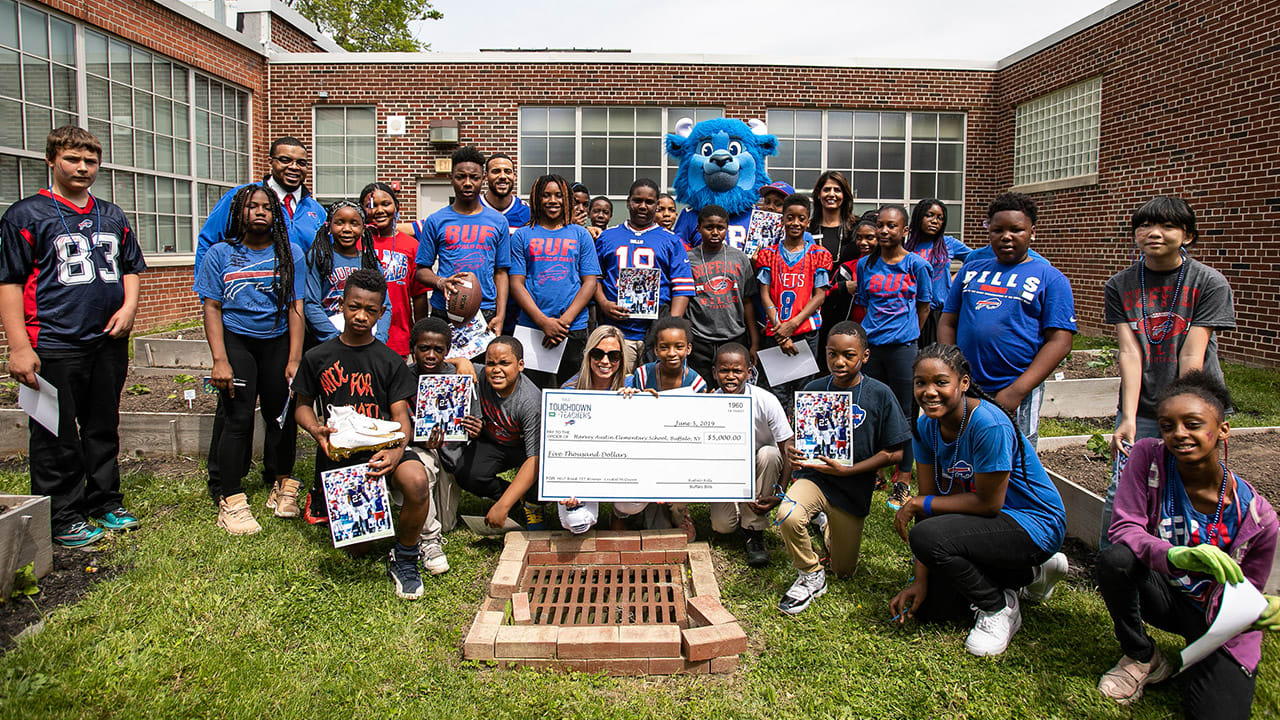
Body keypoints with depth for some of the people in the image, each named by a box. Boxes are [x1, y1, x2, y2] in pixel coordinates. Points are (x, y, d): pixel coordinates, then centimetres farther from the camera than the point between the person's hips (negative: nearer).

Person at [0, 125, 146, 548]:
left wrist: (128, 306, 3)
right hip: (55, 346, -5)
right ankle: (63, 518, 12)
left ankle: (105, 503, 28)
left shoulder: (113, 217, 14)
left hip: (110, 342, 5)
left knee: (103, 429, 15)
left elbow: (131, 267, 24)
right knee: (57, 437, 1)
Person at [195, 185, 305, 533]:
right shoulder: (220, 254, 4)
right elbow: (212, 308, 1)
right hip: (235, 341, -1)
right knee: (237, 419, -8)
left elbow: (295, 307, 1)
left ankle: (284, 485, 20)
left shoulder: (290, 254, 5)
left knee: (280, 416, 1)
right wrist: (219, 359, -10)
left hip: (278, 341, 1)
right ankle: (231, 501, -2)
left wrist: (295, 359, -7)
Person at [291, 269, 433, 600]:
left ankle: (404, 559, -8)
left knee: (416, 481, -36)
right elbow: (303, 405, 15)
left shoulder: (391, 361, 5)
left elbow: (400, 415, -1)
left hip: (381, 447, 0)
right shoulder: (318, 357, 8)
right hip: (336, 451, 1)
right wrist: (317, 431, -9)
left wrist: (396, 450, -23)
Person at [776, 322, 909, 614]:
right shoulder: (813, 390, -4)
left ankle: (828, 526, 44)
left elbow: (893, 453, -7)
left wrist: (846, 470, -18)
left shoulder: (880, 395, -9)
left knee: (844, 570, 11)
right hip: (814, 476, 0)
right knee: (789, 515, -33)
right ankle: (810, 576, -5)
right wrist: (793, 453, -17)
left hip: (854, 490, 0)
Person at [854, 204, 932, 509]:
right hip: (870, 344, 3)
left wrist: (908, 334, 7)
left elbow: (923, 306, 8)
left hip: (903, 346, -3)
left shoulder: (917, 264, 0)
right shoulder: (866, 264, 8)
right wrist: (871, 332, 12)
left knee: (903, 412, 2)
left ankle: (903, 478, 11)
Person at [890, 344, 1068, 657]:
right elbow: (930, 497, -6)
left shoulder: (989, 426, -29)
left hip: (1034, 524, -8)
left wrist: (917, 503, -17)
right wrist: (920, 580, -10)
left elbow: (988, 502, -23)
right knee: (925, 608, 7)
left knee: (927, 536, -31)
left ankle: (999, 607, -4)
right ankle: (1031, 573, 22)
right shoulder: (927, 426, -6)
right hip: (989, 520, 8)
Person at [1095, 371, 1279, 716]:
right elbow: (1124, 529, -22)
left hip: (1214, 618, -1)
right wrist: (1175, 555, -42)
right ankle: (1143, 658, -4)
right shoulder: (1148, 456, -17)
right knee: (1114, 559, -33)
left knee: (1220, 711, -25)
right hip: (1163, 593, 1)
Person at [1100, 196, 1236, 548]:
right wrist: (1128, 418, -14)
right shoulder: (1119, 286, 3)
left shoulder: (1210, 283, -3)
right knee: (1120, 492, -3)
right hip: (1140, 410, 1)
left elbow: (1192, 357, -11)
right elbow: (1130, 353, -5)